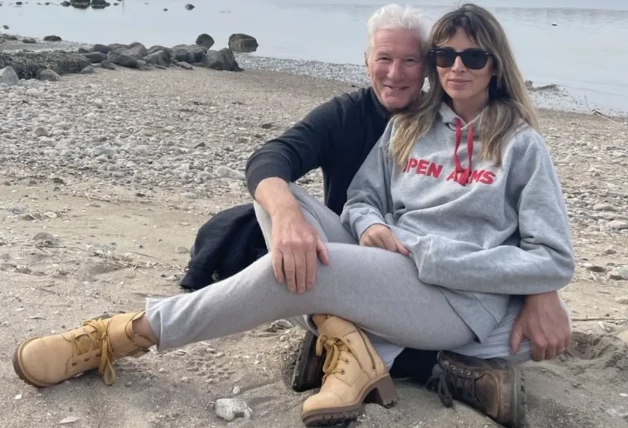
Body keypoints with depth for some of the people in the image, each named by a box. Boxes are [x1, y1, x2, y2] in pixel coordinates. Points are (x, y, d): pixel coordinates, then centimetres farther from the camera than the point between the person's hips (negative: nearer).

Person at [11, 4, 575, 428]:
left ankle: (134, 332, -12)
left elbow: (555, 262, -6)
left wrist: (432, 257, -14)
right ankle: (346, 342, -25)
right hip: (380, 266, 6)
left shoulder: (520, 145, -1)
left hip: (461, 300, -6)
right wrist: (371, 226, -14)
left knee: (296, 270, -29)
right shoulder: (410, 126, 14)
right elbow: (361, 198, 12)